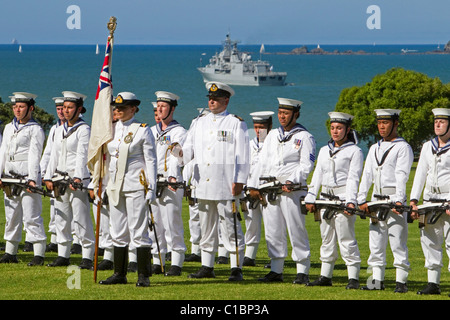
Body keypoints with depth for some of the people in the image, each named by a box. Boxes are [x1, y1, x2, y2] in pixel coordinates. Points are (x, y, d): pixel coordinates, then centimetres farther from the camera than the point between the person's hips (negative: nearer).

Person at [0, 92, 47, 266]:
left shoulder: (35, 130, -2)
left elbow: (34, 156, -10)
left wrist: (32, 179, -19)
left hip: (27, 177, -7)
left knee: (31, 217, -10)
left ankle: (39, 254, -11)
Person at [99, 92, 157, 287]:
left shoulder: (143, 130, -3)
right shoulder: (111, 130, 12)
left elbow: (151, 161, -4)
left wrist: (151, 189, -9)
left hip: (136, 186, -6)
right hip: (115, 186, 6)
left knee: (139, 232, -6)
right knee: (118, 232, 9)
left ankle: (143, 276, -2)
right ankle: (119, 274, 15)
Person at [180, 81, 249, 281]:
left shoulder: (236, 124, 1)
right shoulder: (199, 123, 17)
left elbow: (242, 155, -2)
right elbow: (189, 149, 12)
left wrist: (239, 181, -10)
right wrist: (180, 153, -13)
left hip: (226, 186, -5)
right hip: (203, 185, 5)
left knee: (229, 226, -7)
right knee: (206, 227, 9)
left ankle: (236, 268, -5)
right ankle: (207, 267, 15)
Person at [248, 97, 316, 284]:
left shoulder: (304, 137, 1)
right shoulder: (273, 135, 19)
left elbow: (306, 165, -7)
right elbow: (262, 162, 18)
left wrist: (292, 181, -20)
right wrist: (254, 185, 11)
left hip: (292, 191, -6)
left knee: (296, 231, -5)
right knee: (273, 232, 5)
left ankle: (302, 272, -1)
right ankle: (276, 270, 11)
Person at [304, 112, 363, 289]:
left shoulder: (354, 151, 0)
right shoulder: (324, 151, 18)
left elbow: (353, 178, -8)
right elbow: (317, 175, 17)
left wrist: (350, 201, -17)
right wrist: (310, 198, 7)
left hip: (344, 197, -6)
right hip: (326, 199, 6)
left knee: (346, 239, -9)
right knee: (327, 238, 8)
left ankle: (353, 278, -6)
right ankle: (325, 276, 13)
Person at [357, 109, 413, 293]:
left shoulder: (403, 148, -1)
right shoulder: (374, 149, 18)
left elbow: (402, 176, -11)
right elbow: (367, 175, 14)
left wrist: (398, 200, -21)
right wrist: (361, 200, 4)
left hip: (394, 200, -6)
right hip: (376, 201, 6)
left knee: (397, 242, -7)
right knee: (375, 242, 5)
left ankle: (401, 282, -5)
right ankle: (377, 280, 9)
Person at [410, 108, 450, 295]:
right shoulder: (427, 147, 15)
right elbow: (420, 174, 13)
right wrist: (413, 199, 3)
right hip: (430, 200, 6)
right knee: (429, 241, 4)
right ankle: (433, 283, 8)